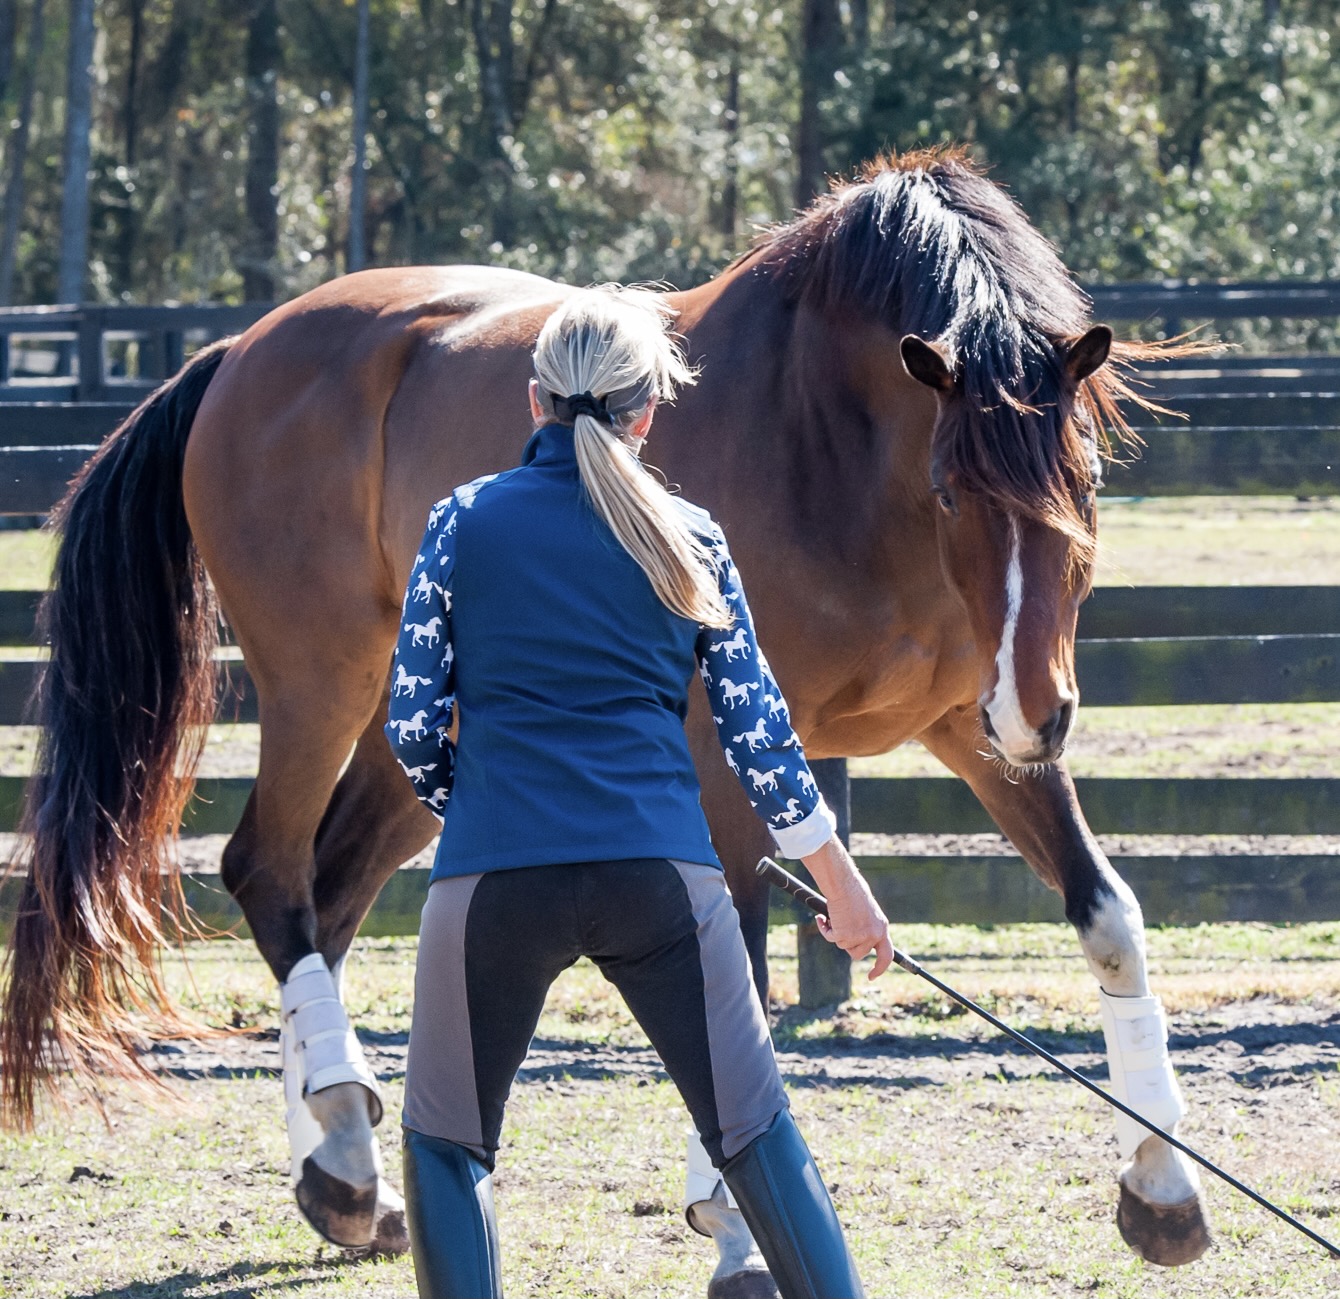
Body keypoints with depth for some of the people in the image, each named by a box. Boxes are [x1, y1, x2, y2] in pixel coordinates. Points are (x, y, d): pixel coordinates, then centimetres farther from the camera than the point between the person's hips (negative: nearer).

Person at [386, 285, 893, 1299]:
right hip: (661, 870, 1)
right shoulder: (685, 536, 9)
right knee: (755, 1133, 9)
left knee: (446, 1141, 14)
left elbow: (414, 728, 4)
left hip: (496, 873, -1)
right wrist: (844, 889, 20)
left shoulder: (465, 521, 6)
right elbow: (758, 731, 11)